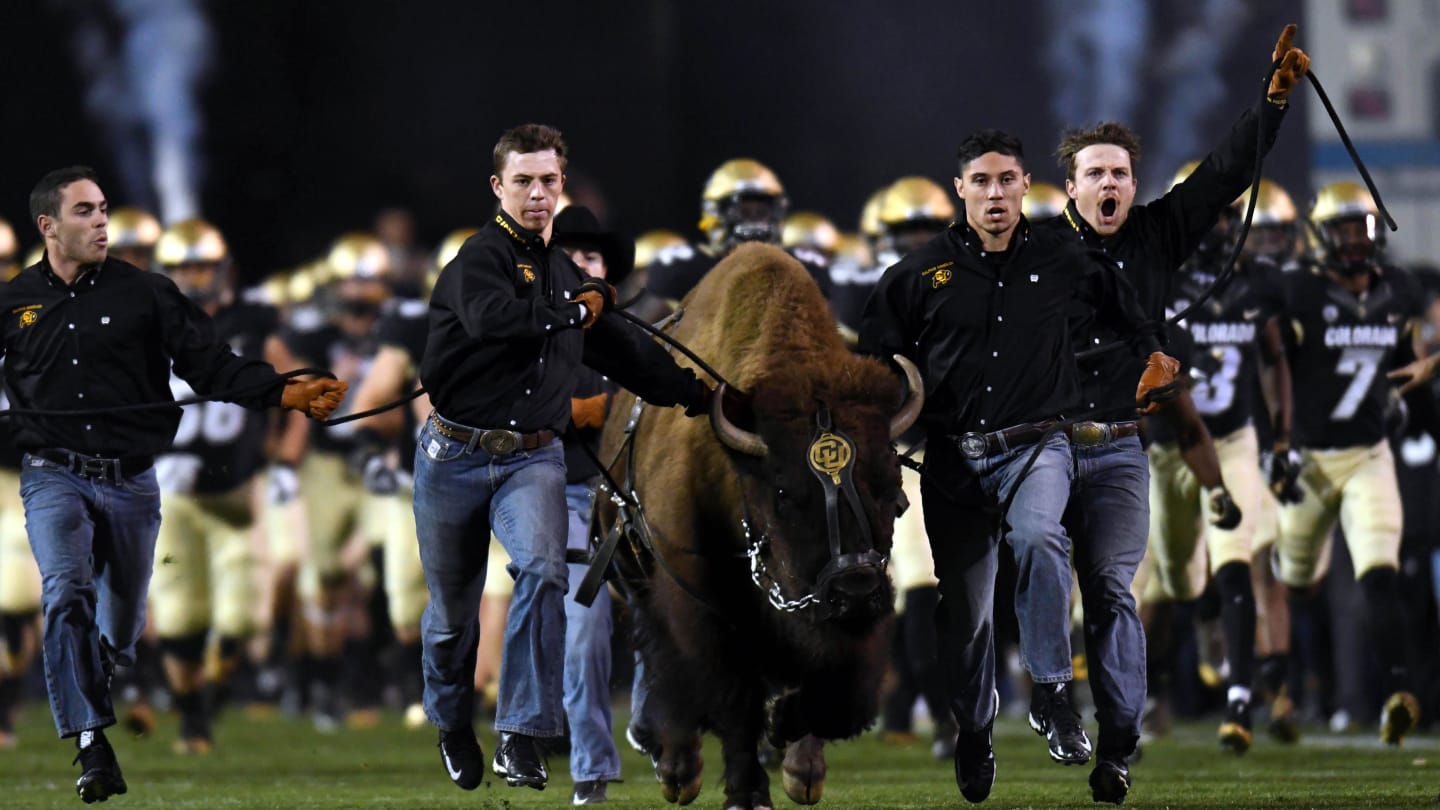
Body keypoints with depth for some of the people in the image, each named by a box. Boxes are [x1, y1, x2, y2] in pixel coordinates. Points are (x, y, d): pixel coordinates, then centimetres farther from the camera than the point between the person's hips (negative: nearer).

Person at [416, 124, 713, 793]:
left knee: (542, 569, -24)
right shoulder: (479, 258, -7)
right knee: (452, 608, 8)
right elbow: (491, 316, -30)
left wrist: (692, 392, 31)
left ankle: (521, 738, -25)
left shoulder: (566, 272, 15)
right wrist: (576, 309, -18)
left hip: (532, 457, 3)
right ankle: (452, 725, 36)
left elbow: (618, 347, 29)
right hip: (456, 455, -3)